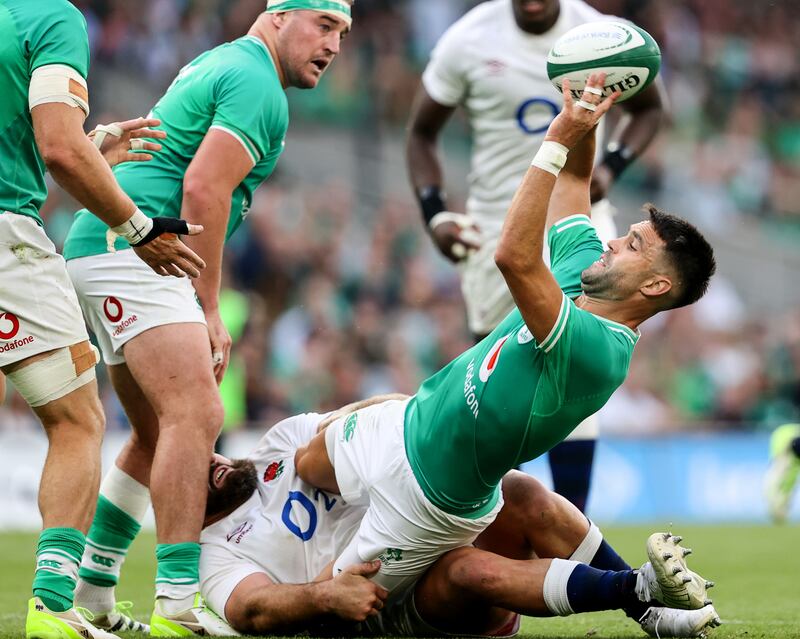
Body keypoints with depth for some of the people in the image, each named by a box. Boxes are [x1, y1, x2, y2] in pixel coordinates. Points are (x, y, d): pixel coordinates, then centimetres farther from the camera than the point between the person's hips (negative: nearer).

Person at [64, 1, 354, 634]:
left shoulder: (216, 66, 23)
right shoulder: (257, 86, -9)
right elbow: (203, 190, -18)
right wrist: (209, 308, -13)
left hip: (101, 250, 11)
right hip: (131, 253, -11)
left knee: (160, 434, 15)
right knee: (197, 415, -19)